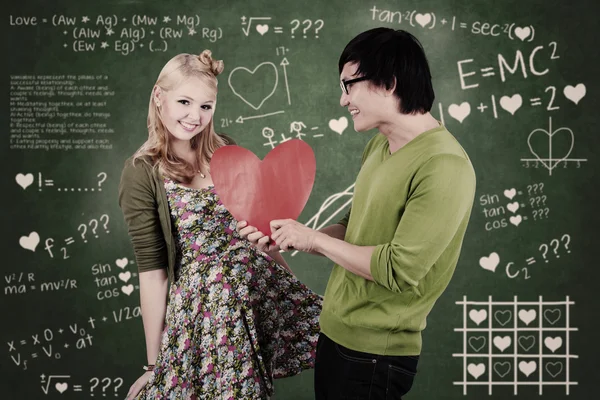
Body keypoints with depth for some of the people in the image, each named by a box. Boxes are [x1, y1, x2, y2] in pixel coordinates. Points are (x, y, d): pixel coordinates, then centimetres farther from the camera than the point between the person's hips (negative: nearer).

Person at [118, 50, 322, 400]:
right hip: (200, 302, -4)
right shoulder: (142, 174, -10)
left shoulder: (228, 153, 2)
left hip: (262, 284, 5)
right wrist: (154, 364, -6)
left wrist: (292, 283, 13)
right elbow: (153, 272, -10)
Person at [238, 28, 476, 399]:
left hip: (373, 355, -8)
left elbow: (398, 268, -25)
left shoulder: (443, 165, -22)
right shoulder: (378, 146, 6)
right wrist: (286, 237, 1)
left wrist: (314, 239, -15)